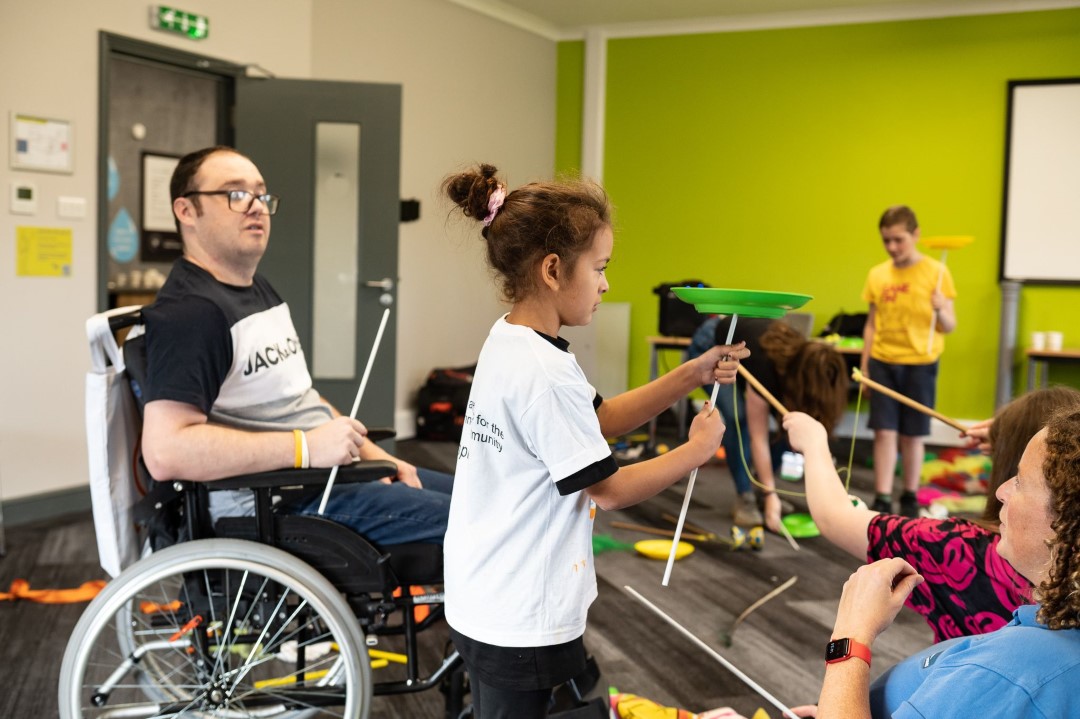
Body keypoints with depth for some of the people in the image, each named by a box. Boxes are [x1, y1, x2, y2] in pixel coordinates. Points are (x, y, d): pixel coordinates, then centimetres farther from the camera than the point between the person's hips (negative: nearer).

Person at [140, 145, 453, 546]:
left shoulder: (259, 289, 17)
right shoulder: (189, 311, -17)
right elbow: (165, 451, -28)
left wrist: (373, 453, 11)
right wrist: (306, 447, -26)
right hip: (270, 507, -10)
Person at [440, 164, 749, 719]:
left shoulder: (509, 341, 4)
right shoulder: (545, 373, -25)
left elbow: (601, 419, 13)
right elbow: (608, 490, -18)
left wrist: (692, 374, 6)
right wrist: (699, 449, -5)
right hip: (520, 622, -9)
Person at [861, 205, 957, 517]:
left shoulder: (936, 272, -5)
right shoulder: (877, 274, 4)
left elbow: (949, 327, -2)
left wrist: (940, 309, -24)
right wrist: (864, 366, 8)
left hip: (919, 363, -2)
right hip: (882, 362, 2)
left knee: (911, 435, 6)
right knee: (884, 432, -3)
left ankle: (910, 498, 22)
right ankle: (882, 500, 2)